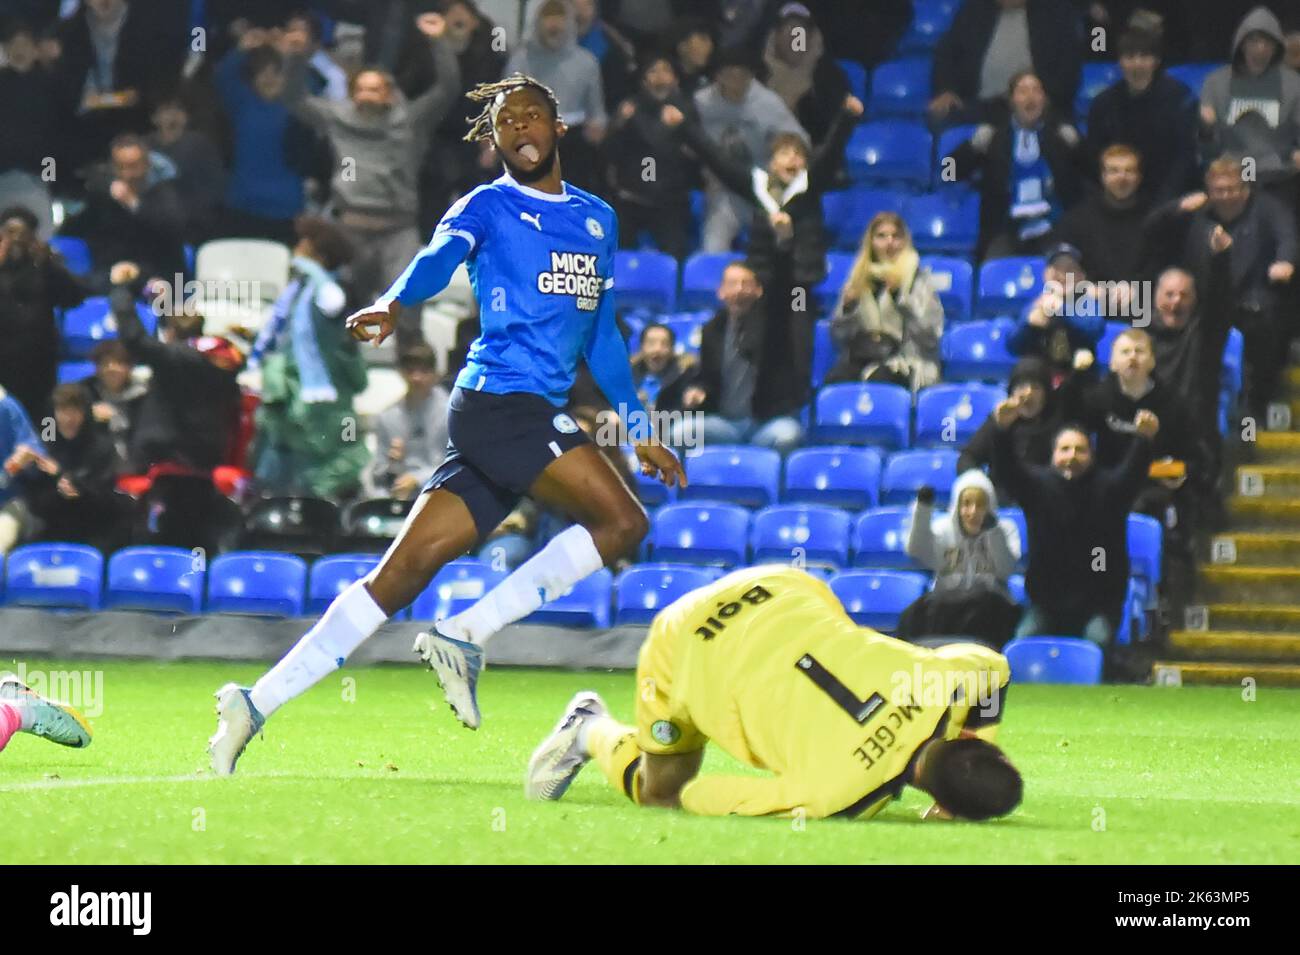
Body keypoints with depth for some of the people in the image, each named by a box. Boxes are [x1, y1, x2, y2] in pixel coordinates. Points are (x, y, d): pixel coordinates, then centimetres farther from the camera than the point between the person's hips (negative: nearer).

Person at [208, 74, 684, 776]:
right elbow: (439, 257, -19)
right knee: (621, 521, -17)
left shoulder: (598, 219, 23)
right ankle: (465, 636, -10)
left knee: (403, 573, -1)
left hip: (535, 417, 6)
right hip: (498, 398, -6)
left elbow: (601, 337, 31)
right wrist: (392, 304, -40)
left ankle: (257, 702, -2)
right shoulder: (487, 208, 2)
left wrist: (638, 432, 29)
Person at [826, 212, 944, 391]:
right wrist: (848, 306, -6)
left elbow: (929, 331, -11)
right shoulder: (861, 277, 14)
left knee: (875, 381, -35)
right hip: (862, 356, 3)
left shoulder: (919, 278, 3)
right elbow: (839, 335, 14)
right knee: (834, 380, -29)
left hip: (904, 361, -3)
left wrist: (899, 295, -18)